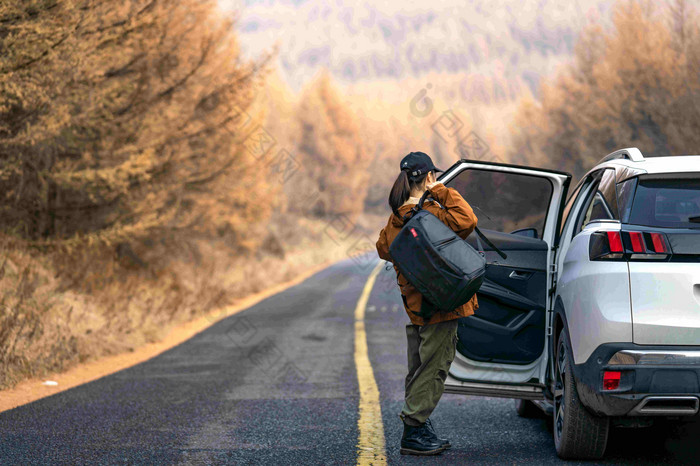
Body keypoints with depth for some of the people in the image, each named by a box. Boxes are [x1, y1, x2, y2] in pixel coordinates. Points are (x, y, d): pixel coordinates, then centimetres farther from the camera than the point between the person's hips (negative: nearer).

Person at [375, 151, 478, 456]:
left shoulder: (396, 219, 7)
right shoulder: (430, 214, -18)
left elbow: (383, 248, 18)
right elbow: (466, 220, -26)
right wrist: (443, 192, -17)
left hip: (415, 303, 9)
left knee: (420, 367, 15)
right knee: (433, 366, -4)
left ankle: (418, 430, 21)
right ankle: (414, 432, -4)